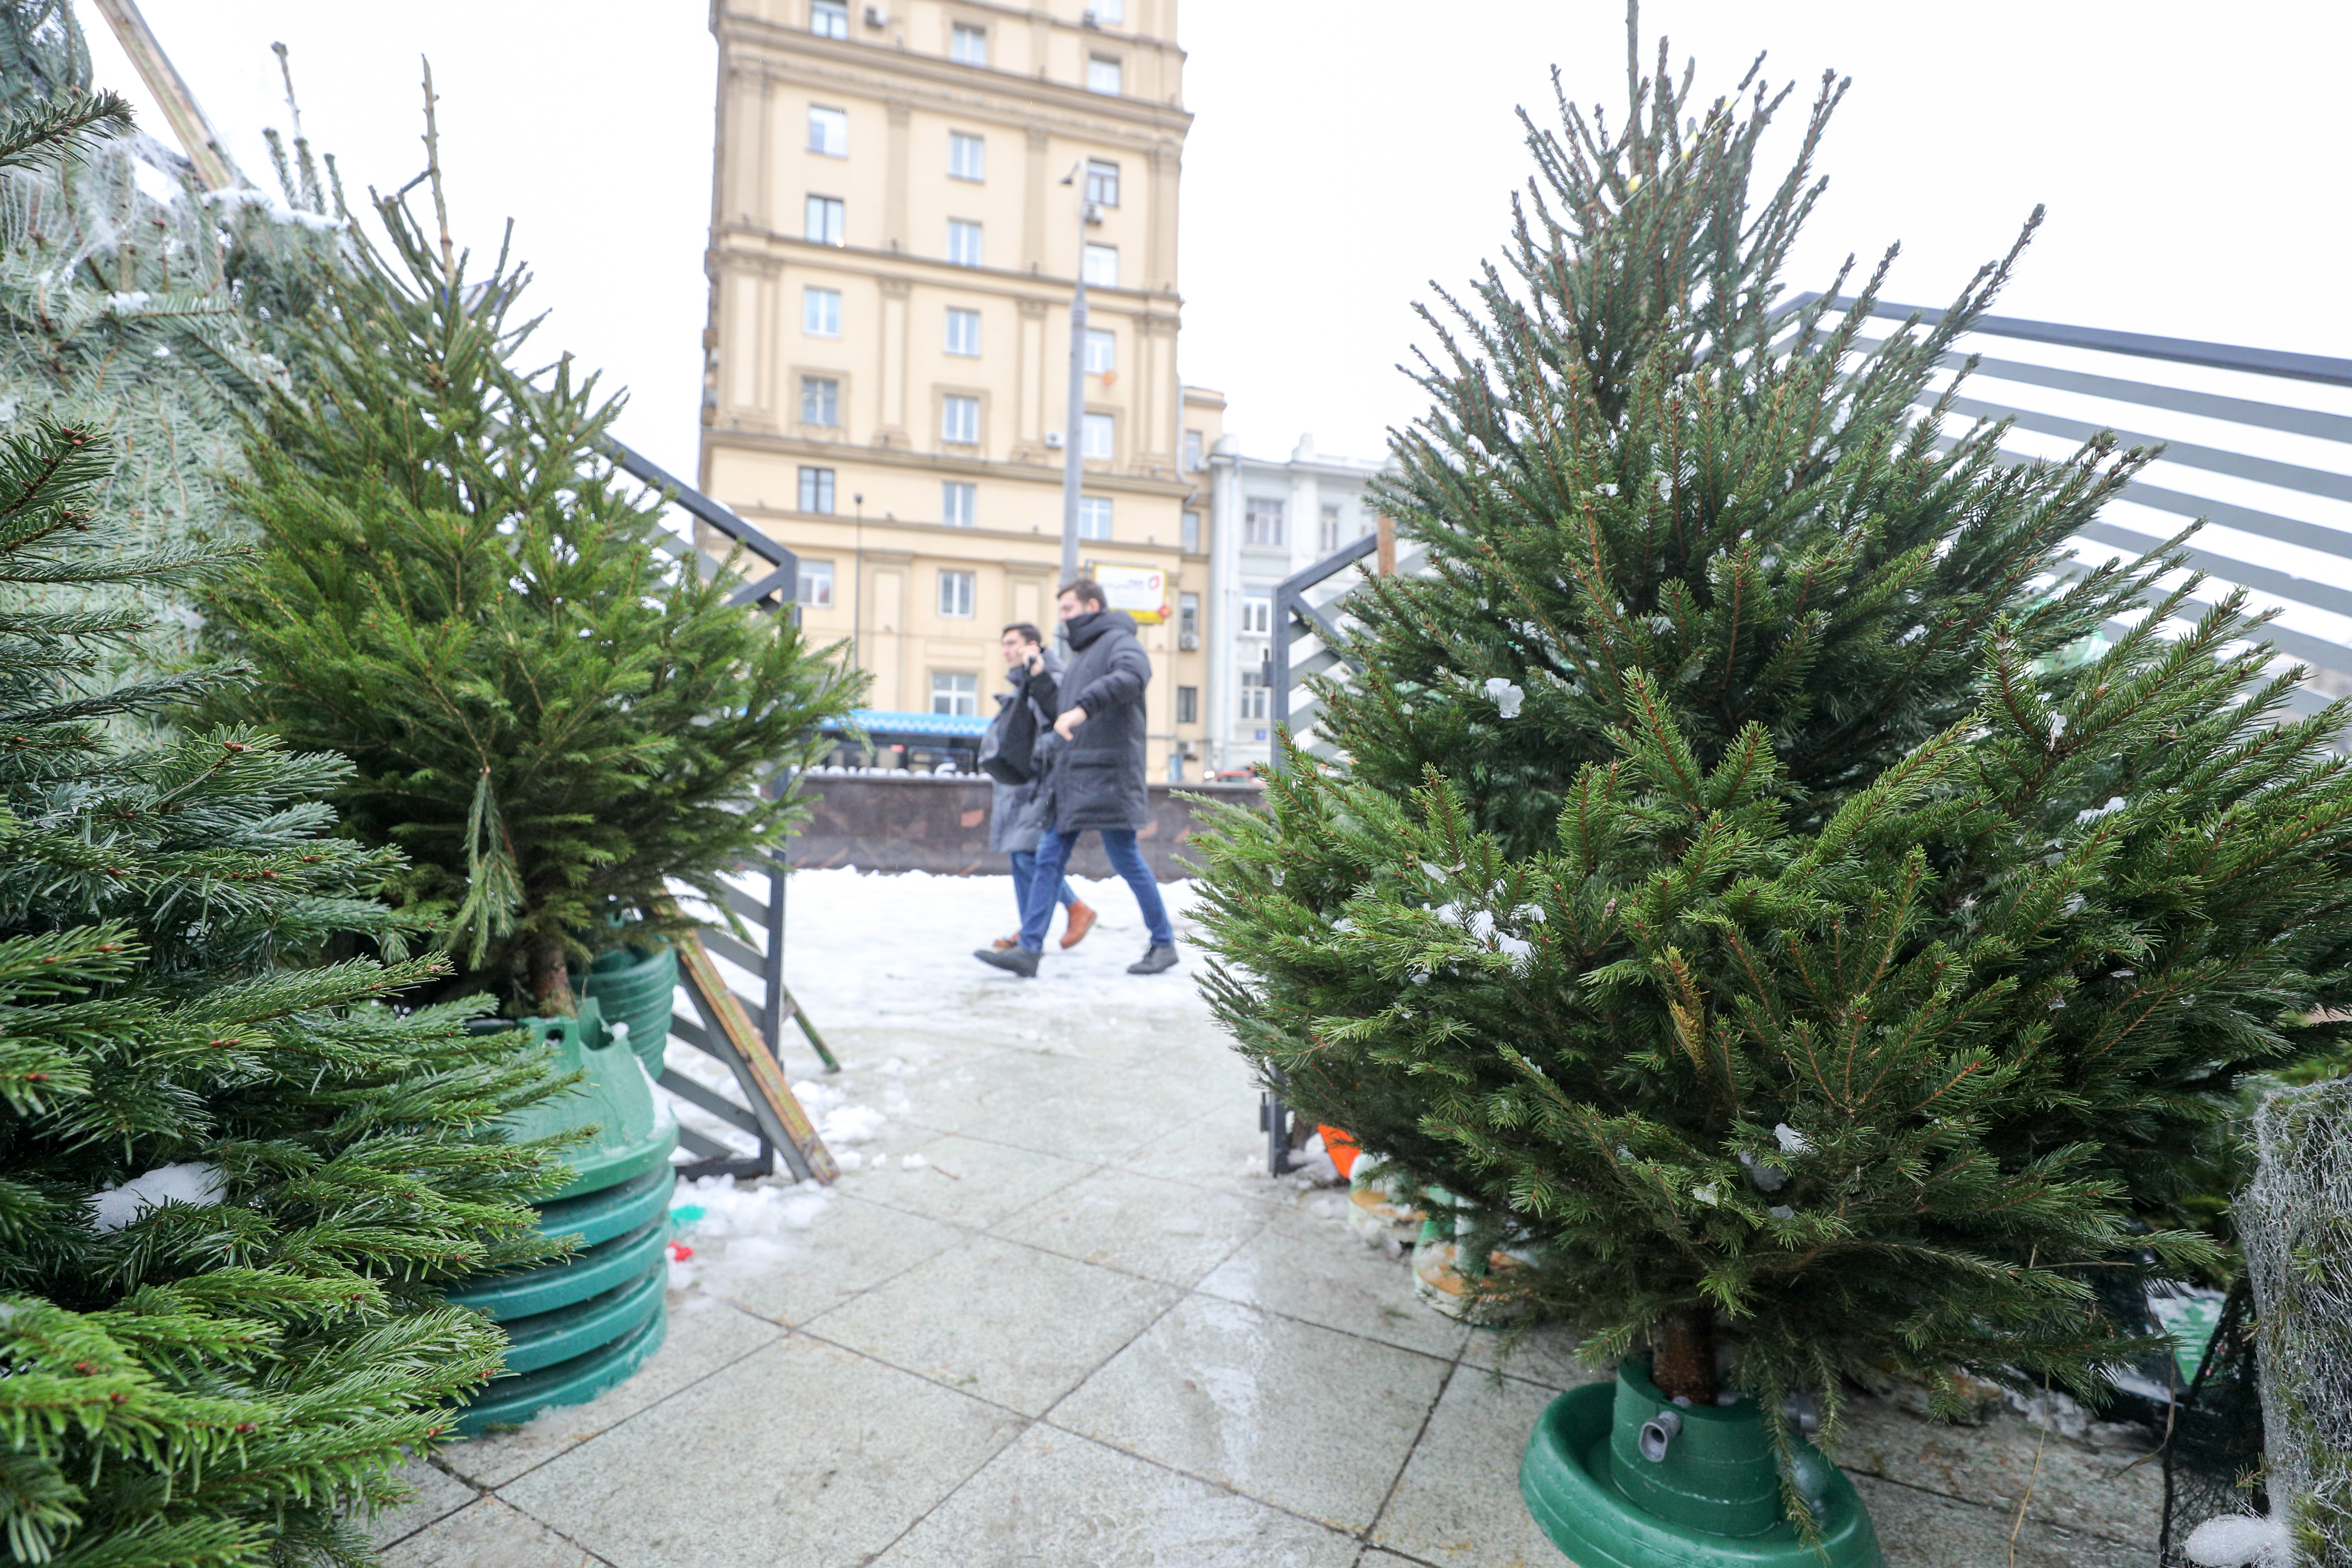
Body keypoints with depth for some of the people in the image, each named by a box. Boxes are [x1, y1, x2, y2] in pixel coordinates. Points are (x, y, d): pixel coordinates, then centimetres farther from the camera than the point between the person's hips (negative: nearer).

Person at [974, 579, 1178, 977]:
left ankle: (1164, 944, 12)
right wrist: (1037, 674, 15)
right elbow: (1057, 705, 29)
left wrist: (1083, 708, -37)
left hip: (1107, 776, -9)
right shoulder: (1080, 655, 24)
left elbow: (1132, 675, -26)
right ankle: (1028, 950, 4)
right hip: (1068, 776, 9)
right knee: (1048, 860, 3)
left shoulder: (1119, 641, -3)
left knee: (1126, 859, -2)